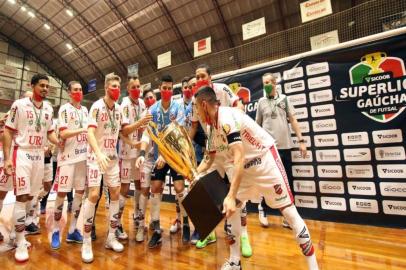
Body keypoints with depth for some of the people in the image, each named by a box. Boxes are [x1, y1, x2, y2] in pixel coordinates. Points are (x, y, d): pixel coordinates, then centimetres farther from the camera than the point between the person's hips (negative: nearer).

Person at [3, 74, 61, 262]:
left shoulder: (49, 109, 9)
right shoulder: (19, 104, -6)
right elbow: (8, 131, -6)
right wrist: (6, 158, -12)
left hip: (39, 155, 5)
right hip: (22, 154, -5)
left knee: (30, 196, 10)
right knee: (21, 197, -6)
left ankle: (17, 232, 27)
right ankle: (20, 244, 4)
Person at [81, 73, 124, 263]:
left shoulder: (118, 108, 8)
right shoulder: (97, 106, -10)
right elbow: (90, 132, -22)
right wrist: (99, 154, -37)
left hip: (113, 156, 6)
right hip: (96, 156, -6)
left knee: (115, 193, 5)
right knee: (94, 194, -11)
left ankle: (111, 237, 18)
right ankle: (86, 242, 7)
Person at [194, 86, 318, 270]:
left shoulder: (227, 118, -26)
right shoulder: (211, 127, 2)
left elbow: (239, 158, -35)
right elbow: (209, 159, 11)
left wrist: (231, 196, -39)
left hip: (265, 160, -8)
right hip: (246, 165, 9)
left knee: (289, 211, -3)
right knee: (230, 208, 5)